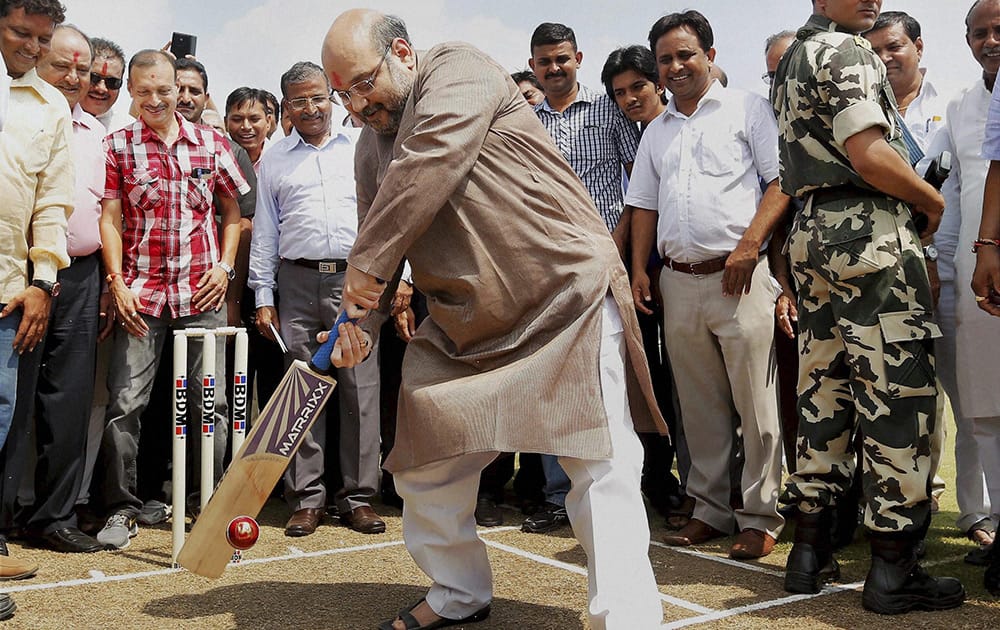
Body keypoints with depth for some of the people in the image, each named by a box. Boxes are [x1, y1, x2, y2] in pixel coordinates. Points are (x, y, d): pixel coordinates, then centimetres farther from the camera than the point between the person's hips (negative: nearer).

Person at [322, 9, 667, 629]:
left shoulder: (459, 69, -9)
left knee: (601, 468, -9)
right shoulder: (371, 146, 13)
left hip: (566, 294, -8)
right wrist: (359, 320, -4)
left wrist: (365, 265, -19)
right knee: (423, 466, 10)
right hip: (462, 320, 8)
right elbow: (379, 245, 15)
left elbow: (425, 171, -25)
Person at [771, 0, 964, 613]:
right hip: (871, 233, -9)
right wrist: (934, 201, -4)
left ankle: (811, 551, 15)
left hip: (814, 234, 9)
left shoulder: (792, 61, 21)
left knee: (824, 391, 10)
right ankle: (893, 569, -2)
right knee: (900, 394, -5)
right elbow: (869, 155, -18)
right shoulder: (847, 51, -8)